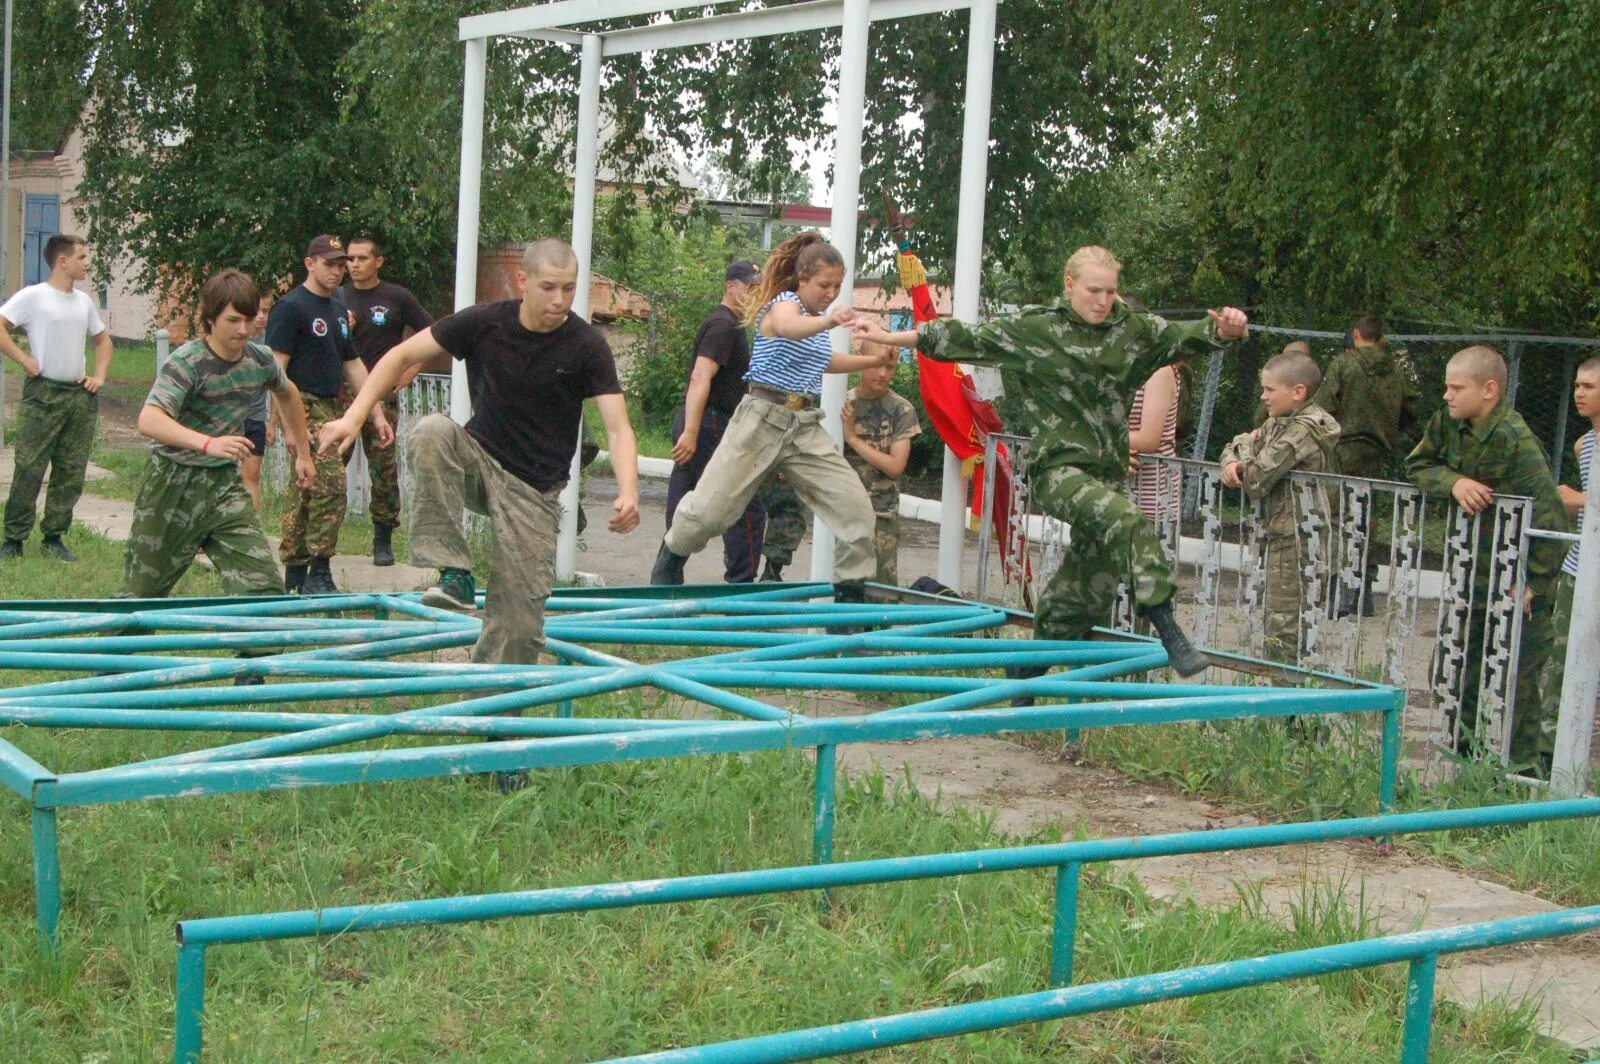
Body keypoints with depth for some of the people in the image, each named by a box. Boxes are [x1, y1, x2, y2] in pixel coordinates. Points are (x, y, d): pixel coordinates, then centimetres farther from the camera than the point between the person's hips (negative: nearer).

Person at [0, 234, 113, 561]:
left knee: (71, 472, 7)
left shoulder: (83, 301, 13)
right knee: (29, 470, -5)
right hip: (43, 395, -6)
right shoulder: (33, 296, -6)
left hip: (80, 396, 6)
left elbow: (102, 339, 27)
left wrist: (99, 375, 13)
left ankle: (53, 537, 16)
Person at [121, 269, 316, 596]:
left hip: (225, 483, 4)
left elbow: (288, 393, 24)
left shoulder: (261, 361, -1)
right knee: (143, 593, 8)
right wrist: (208, 443, -48)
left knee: (264, 588, -12)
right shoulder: (187, 362, -18)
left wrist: (303, 453, 28)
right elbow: (148, 421, -34)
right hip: (174, 483, -4)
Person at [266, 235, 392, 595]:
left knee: (302, 491, 12)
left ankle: (294, 574, 17)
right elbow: (277, 369, -13)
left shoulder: (338, 309, 18)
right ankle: (318, 574, -11)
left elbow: (353, 366, 22)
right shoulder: (291, 307, -7)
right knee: (331, 484, -16)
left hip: (334, 408, 8)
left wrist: (377, 414, 18)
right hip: (305, 407, -8)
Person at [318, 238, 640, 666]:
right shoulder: (484, 322, -8)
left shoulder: (586, 346, -12)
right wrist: (353, 417, -14)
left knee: (521, 623, -8)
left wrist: (627, 492, -36)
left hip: (535, 489, -1)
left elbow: (618, 427, -17)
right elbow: (401, 356, -2)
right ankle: (453, 573, -28)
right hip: (479, 458, 2)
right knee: (431, 431, -31)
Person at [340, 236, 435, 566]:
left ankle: (383, 541, 7)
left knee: (385, 469, -2)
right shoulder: (337, 299, 10)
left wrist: (412, 370, -2)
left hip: (382, 394, -2)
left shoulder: (398, 298, 2)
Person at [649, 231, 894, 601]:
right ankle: (670, 557, 27)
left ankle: (851, 590, 7)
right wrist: (828, 321, -60)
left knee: (856, 507, -6)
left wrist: (875, 360, 24)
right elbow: (789, 327, -39)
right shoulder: (783, 304, -11)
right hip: (763, 418, -7)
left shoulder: (818, 318, 13)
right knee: (710, 508, -2)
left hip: (807, 428, 7)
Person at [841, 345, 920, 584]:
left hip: (881, 514, -2)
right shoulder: (843, 404, 3)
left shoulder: (902, 410, -2)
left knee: (881, 586, -5)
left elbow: (895, 467, -9)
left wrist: (853, 438, -13)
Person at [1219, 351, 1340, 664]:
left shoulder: (1303, 431, -17)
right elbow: (1233, 447, 19)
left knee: (1283, 630, -8)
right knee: (1276, 629, 16)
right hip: (1280, 536, 10)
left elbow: (1256, 481, -19)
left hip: (1294, 542, -10)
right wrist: (1231, 462, -5)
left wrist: (1247, 445, 0)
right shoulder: (1278, 422, 13)